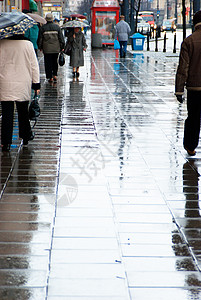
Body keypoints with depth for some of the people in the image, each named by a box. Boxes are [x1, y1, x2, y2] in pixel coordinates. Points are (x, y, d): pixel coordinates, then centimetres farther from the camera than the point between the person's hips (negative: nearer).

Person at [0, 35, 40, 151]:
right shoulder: (28, 44, -4)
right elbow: (34, 65, 1)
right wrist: (36, 84, 8)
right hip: (23, 85, 2)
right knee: (23, 111, 18)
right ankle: (26, 135, 31)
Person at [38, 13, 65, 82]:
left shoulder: (43, 27, -3)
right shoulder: (57, 27, 0)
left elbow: (40, 38, 2)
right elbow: (61, 37, 2)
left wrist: (40, 47, 13)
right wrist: (62, 47, 10)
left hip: (47, 49, -1)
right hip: (56, 48, 1)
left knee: (48, 63, 4)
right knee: (55, 62, 17)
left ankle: (50, 77, 2)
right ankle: (55, 75, 12)